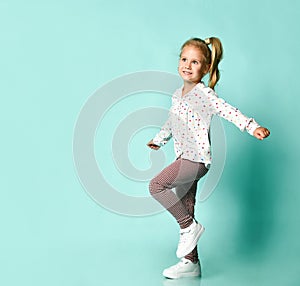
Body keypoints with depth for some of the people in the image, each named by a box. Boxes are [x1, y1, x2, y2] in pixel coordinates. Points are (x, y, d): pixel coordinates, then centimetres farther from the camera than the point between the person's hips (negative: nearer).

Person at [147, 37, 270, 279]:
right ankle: (190, 263, 20)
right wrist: (159, 139, 42)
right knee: (184, 209, 10)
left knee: (156, 185, -17)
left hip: (197, 159, -8)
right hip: (185, 159, 8)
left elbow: (228, 111, -24)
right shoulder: (178, 94, 12)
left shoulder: (204, 93, -12)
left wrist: (252, 127, -38)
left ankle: (190, 226, -1)